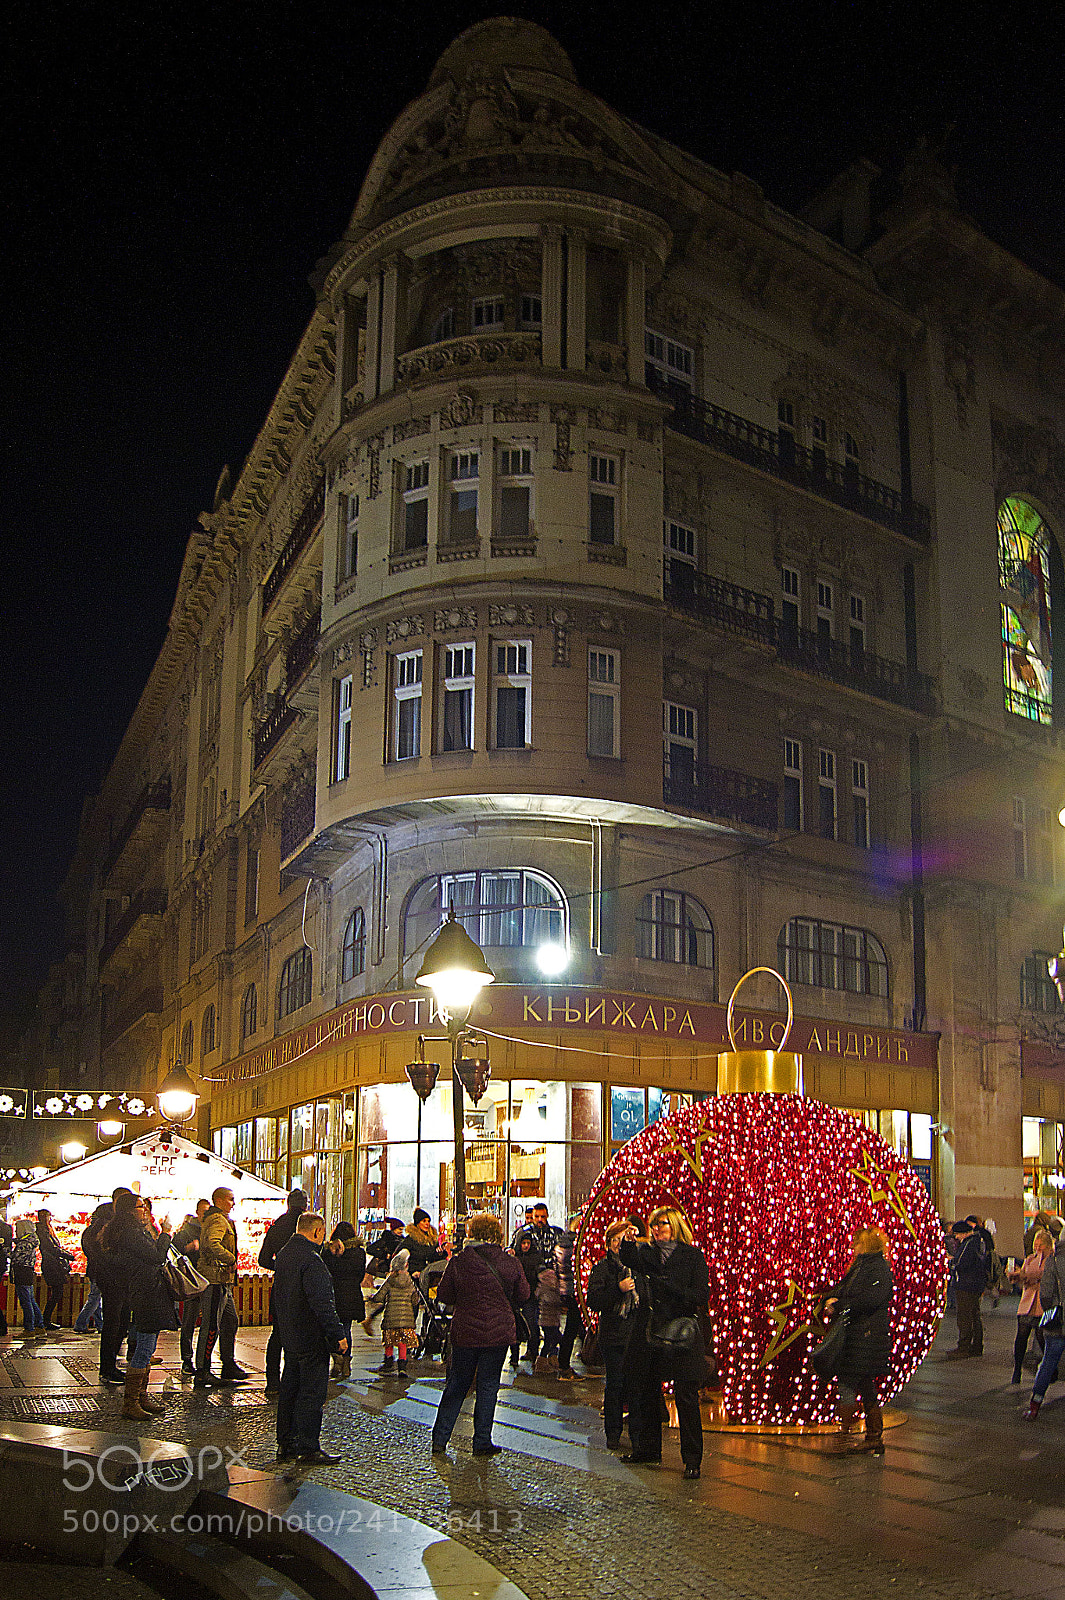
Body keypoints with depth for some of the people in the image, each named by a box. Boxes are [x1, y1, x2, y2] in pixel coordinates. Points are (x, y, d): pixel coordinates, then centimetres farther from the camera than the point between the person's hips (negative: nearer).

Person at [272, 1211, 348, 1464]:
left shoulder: (283, 1254, 9)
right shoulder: (311, 1260, -22)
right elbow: (322, 1302, -26)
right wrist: (338, 1334, -22)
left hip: (288, 1336, 10)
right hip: (311, 1337, -10)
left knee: (290, 1389, 16)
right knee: (312, 1393, -2)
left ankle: (285, 1444, 23)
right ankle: (309, 1448, 3)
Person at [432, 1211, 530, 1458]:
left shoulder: (458, 1261, -6)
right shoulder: (510, 1263, -5)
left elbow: (444, 1295, 2)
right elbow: (523, 1295, 6)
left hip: (464, 1332, 1)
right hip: (498, 1332, -1)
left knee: (457, 1383, 13)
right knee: (488, 1385, 9)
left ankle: (440, 1438, 15)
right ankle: (482, 1442, 12)